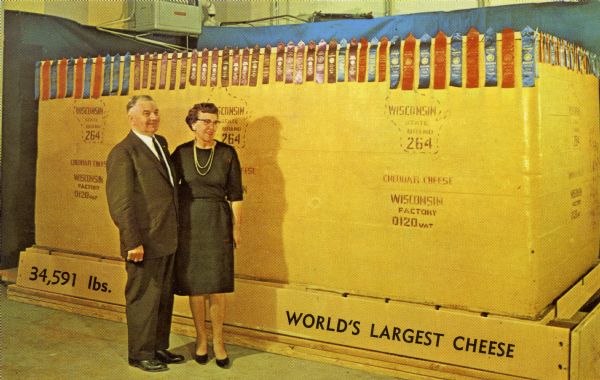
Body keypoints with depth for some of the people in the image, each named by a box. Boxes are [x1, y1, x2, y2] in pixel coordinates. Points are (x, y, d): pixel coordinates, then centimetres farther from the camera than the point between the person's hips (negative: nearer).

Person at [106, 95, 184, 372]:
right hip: (144, 243, -8)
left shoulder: (160, 143, 12)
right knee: (143, 300, 5)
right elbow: (120, 202, -17)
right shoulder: (123, 153, -14)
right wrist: (133, 242, -20)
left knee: (164, 298, 18)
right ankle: (141, 354, 21)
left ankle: (159, 348, 32)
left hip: (167, 240, 8)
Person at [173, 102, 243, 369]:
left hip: (217, 223, -1)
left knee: (216, 284, 0)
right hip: (188, 222, 1)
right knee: (194, 283, 6)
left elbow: (235, 193, 0)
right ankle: (201, 338, 23)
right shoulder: (181, 153, -1)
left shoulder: (227, 153, -3)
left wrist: (236, 227, -2)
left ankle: (218, 341, 16)